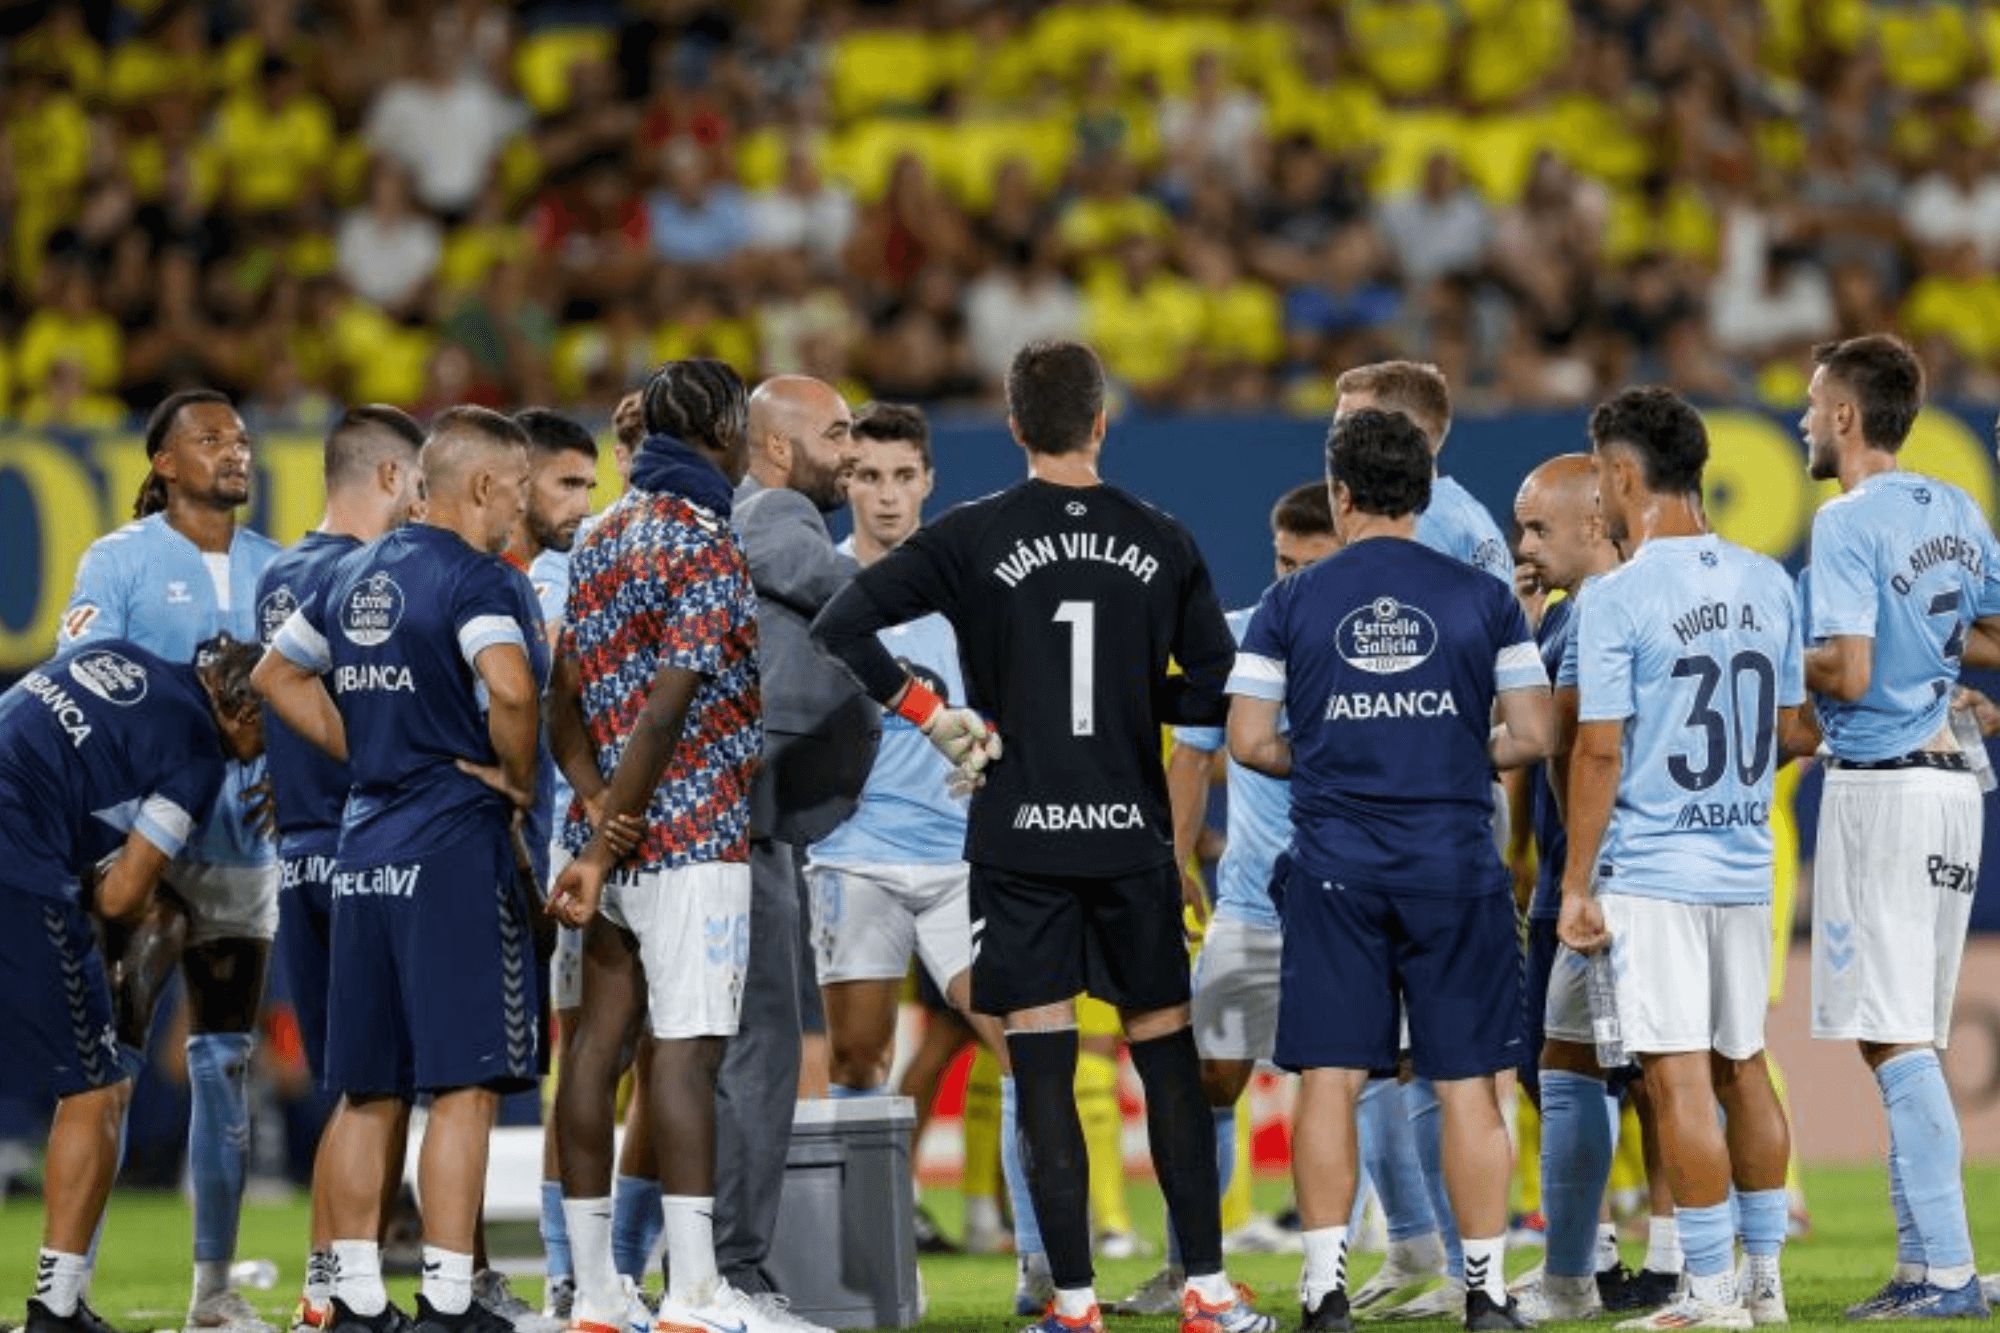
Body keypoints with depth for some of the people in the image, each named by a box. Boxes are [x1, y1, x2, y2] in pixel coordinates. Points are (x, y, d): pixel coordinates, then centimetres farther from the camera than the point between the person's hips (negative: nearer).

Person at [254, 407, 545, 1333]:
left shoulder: (355, 577, 15)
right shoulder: (477, 579, -10)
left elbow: (278, 677, 24)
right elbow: (509, 690, -27)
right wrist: (517, 781, -10)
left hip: (363, 851, 8)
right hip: (455, 842, -8)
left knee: (369, 1090, 11)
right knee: (465, 1083, -5)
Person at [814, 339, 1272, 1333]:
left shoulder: (974, 537, -4)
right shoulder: (1162, 544, 2)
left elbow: (840, 625, -10)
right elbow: (1217, 690, 5)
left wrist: (932, 715, -3)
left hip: (1021, 839, -2)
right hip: (1133, 834, 2)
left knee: (1044, 1073, 1)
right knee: (1168, 1057, 10)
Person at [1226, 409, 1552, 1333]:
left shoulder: (1291, 605, 1)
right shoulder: (1482, 598, 2)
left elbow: (1248, 741, 0)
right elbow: (1532, 736, 0)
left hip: (1334, 869, 0)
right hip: (1456, 867, 0)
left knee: (1329, 1080, 3)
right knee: (1467, 1084, 3)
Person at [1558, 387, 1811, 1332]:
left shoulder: (1615, 599, -11)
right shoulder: (1767, 585, 7)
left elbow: (1599, 751, -13)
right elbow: (1791, 730, 12)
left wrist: (1576, 885, -7)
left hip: (1652, 871, -6)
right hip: (1745, 865, 6)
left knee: (1679, 1078, -5)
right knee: (1742, 1068, 15)